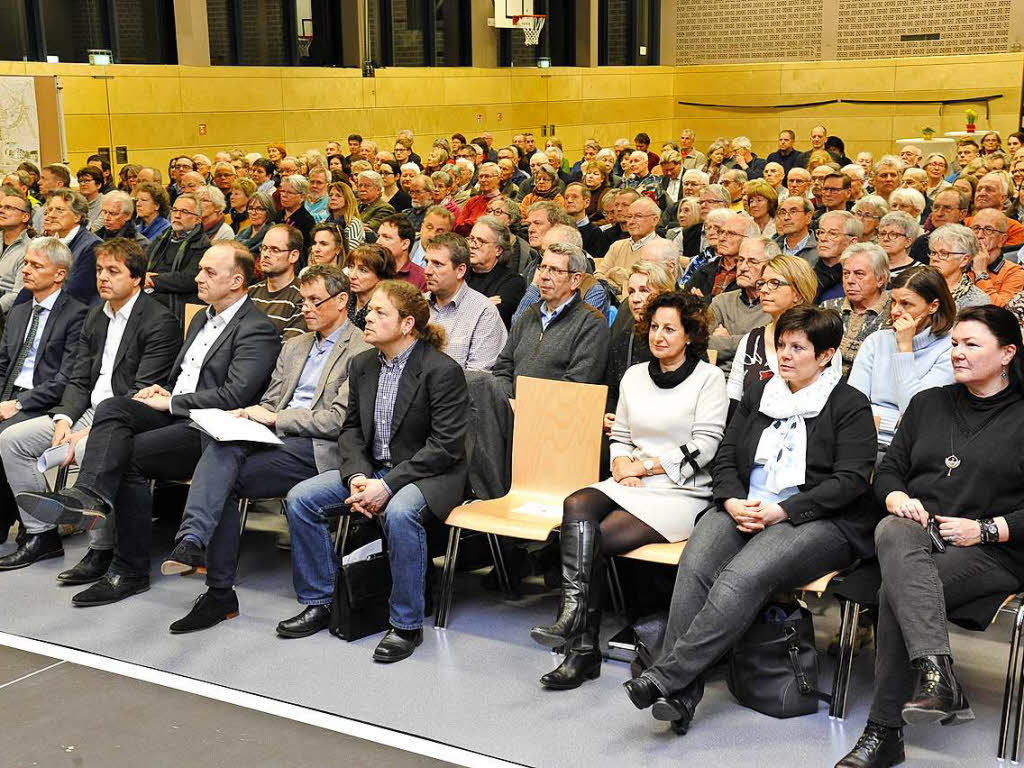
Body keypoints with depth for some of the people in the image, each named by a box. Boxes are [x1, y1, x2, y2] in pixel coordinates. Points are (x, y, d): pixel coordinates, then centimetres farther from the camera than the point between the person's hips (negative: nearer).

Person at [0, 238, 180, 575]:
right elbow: (79, 380, 14)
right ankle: (41, 535, 6)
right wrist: (63, 421, -6)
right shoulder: (95, 317, 16)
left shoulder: (160, 321, -11)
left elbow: (143, 394, -17)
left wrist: (88, 432, -22)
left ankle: (102, 551, -21)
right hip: (89, 411, 9)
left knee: (90, 449, -36)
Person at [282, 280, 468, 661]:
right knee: (300, 498, -8)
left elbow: (445, 446, -19)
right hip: (371, 468, 7)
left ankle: (406, 625, -20)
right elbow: (351, 429, 11)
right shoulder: (362, 365, 6)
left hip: (428, 473, -7)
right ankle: (319, 601, 6)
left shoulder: (442, 370, -16)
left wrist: (387, 485, -23)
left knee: (399, 513, -37)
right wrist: (358, 476, -10)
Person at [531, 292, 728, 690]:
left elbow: (704, 447, -8)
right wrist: (621, 465, -2)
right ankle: (579, 634, -36)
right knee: (576, 506, -28)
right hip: (631, 487, 5)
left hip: (681, 493, -5)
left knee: (594, 541, -25)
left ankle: (583, 648, -20)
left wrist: (644, 466, -8)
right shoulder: (635, 376, 17)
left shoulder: (709, 378, 0)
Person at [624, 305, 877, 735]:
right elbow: (726, 458, 16)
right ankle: (681, 695, -31)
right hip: (743, 509, 5)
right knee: (695, 567, -27)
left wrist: (781, 511, -16)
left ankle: (665, 677, -35)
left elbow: (851, 480, -7)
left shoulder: (850, 405, 4)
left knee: (743, 577, -33)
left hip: (817, 520, -5)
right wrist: (734, 503, -6)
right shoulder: (758, 394, 20)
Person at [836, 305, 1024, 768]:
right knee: (892, 533, -36)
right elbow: (888, 470, 19)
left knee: (896, 591, -32)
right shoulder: (928, 403, 22)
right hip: (917, 532, 3)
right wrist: (898, 499, -3)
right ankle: (938, 677, -48)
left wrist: (984, 529, -11)